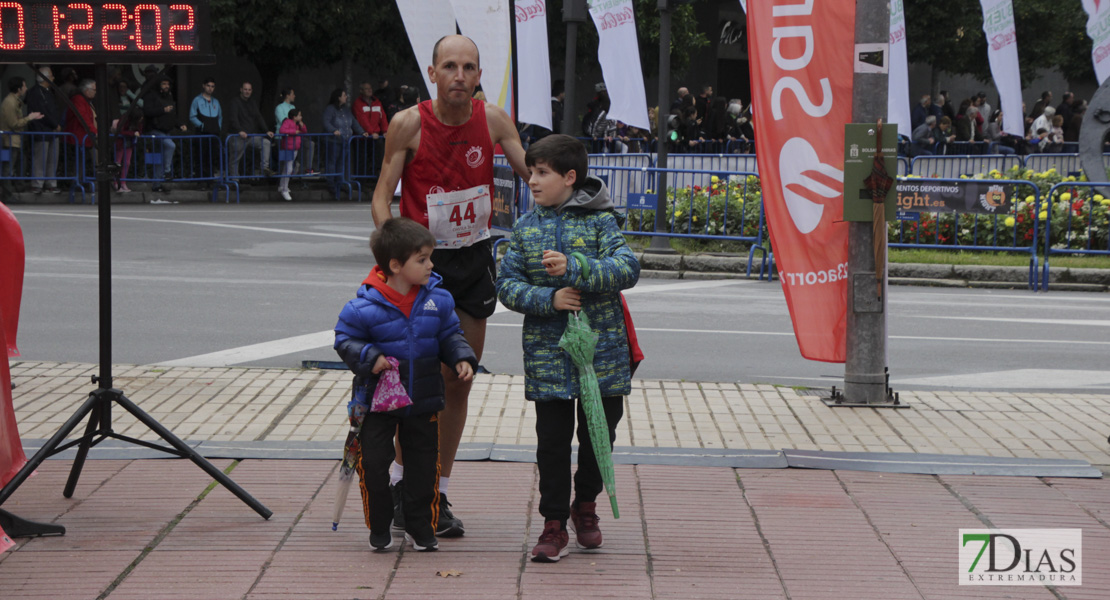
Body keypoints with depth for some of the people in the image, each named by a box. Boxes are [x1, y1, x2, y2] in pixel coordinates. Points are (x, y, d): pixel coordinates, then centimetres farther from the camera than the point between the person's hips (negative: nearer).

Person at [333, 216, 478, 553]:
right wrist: (368, 358, -22)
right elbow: (345, 339, -7)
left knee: (424, 465, 9)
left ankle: (421, 527, 23)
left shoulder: (438, 299, -5)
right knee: (373, 464, 1)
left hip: (423, 399, 3)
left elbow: (450, 335, 8)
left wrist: (461, 360, -8)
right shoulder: (366, 306, -17)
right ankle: (379, 528, 19)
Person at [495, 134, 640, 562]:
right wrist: (548, 298, -16)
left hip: (601, 349, -1)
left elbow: (627, 269, -15)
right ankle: (554, 525, 9)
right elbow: (507, 284, 1)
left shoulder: (599, 220, -4)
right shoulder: (526, 227, 5)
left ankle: (585, 504, 34)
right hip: (547, 351, 1)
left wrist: (574, 267, -27)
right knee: (552, 439, 1)